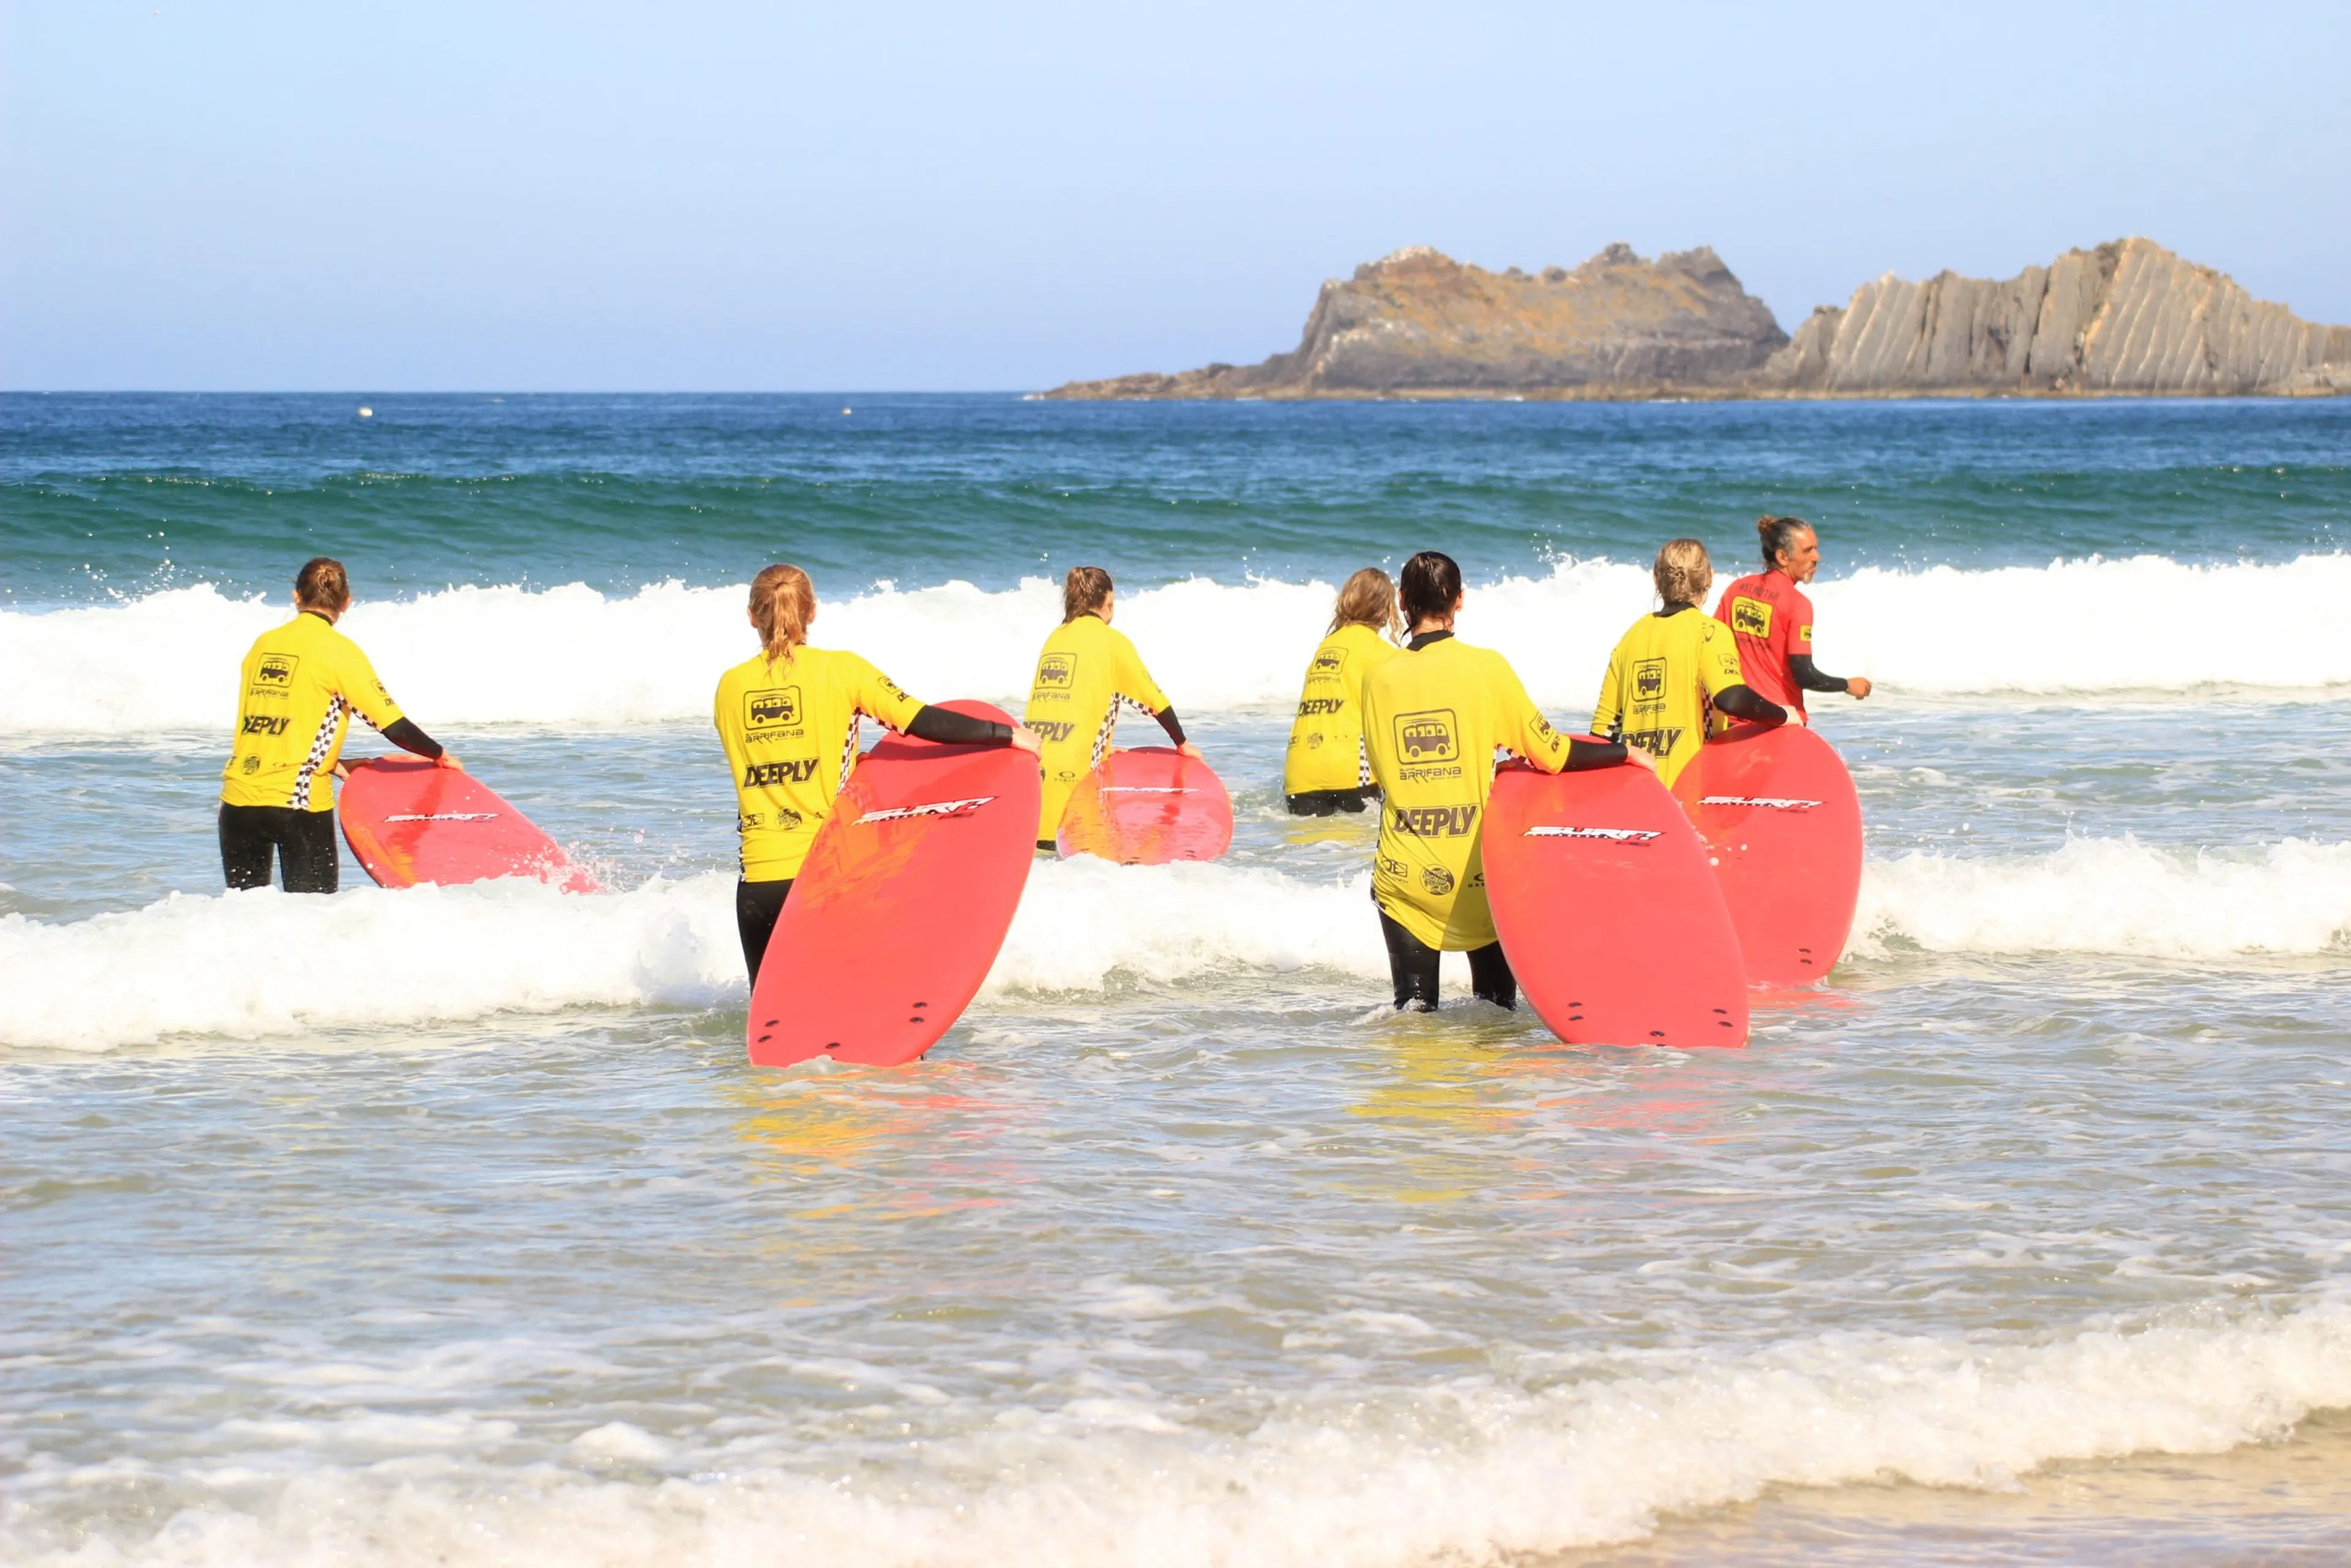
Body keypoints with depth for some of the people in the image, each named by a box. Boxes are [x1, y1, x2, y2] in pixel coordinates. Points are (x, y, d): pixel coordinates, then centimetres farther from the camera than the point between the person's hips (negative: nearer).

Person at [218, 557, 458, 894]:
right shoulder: (339, 651, -5)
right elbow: (394, 726, -5)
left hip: (239, 799, 4)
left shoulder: (263, 644, 10)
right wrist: (440, 755, 11)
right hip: (299, 802, -4)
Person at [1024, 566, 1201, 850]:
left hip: (1034, 758, 5)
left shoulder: (1055, 638, 19)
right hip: (1069, 769, -5)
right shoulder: (1111, 641, 2)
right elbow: (1154, 699, 4)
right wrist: (1183, 744, 17)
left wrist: (1100, 749, 30)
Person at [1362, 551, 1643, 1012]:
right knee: (1497, 1009, 17)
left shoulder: (1380, 679, 1)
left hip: (1405, 876, 1)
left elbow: (1381, 776, 11)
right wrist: (1626, 754, 11)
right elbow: (1549, 752, -4)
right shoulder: (1486, 667, -7)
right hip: (1473, 874, -1)